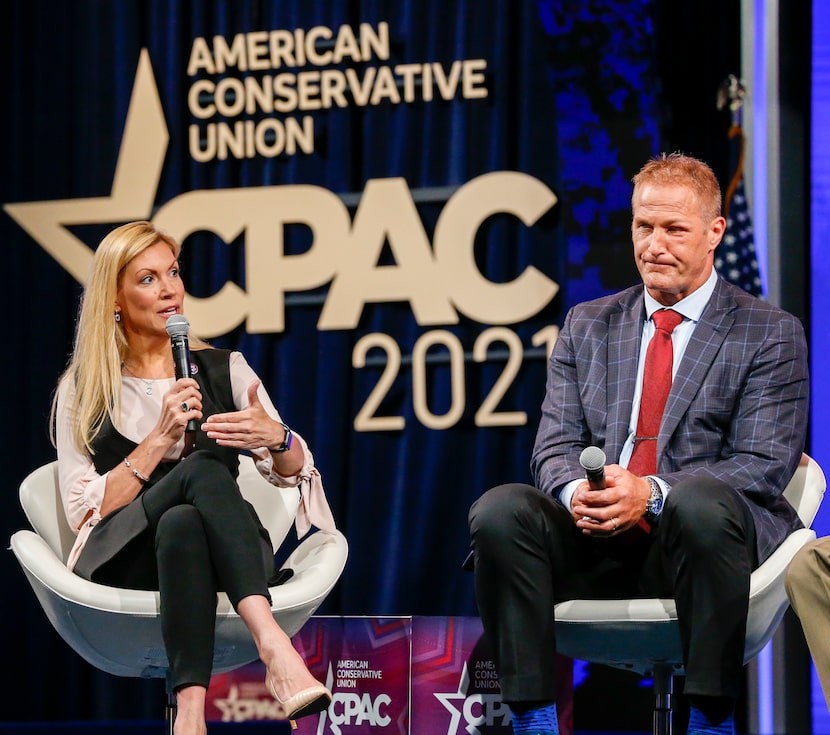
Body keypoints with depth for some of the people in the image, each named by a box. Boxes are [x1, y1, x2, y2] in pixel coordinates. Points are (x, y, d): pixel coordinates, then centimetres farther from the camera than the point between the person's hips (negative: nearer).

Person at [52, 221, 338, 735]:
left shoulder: (225, 370, 15)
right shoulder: (82, 390, 11)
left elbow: (291, 472, 7)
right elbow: (83, 509, 0)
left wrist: (277, 439, -17)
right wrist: (160, 438, -10)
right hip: (126, 563, -2)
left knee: (180, 524, -37)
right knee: (203, 468, -34)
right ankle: (275, 649, -54)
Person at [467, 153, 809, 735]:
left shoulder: (771, 334, 7)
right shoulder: (587, 326, 20)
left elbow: (764, 465, -4)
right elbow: (556, 446, 12)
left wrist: (652, 493, -20)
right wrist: (575, 491, -15)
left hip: (695, 538, -3)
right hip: (597, 543, 3)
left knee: (700, 503, -38)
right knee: (499, 511, -25)